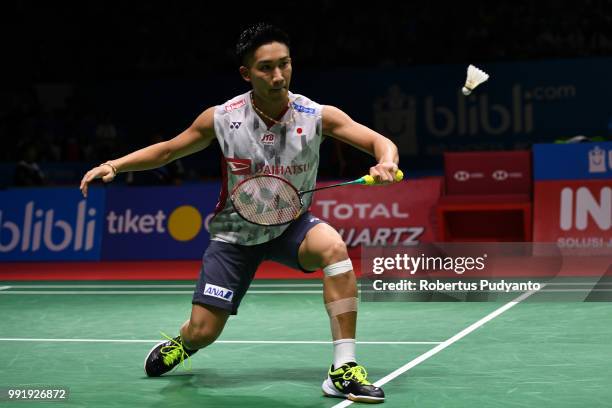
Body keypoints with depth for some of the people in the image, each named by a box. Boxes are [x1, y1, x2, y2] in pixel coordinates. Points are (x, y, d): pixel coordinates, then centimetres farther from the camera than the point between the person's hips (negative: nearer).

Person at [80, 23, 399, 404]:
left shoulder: (319, 116, -16)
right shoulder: (221, 118, -14)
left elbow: (381, 143, -14)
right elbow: (167, 150, 2)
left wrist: (386, 162, -38)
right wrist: (113, 165, -10)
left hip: (291, 225, 0)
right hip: (236, 230, 0)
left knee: (333, 246, -35)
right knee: (203, 332, -3)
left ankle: (343, 370, -29)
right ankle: (181, 343, 40)